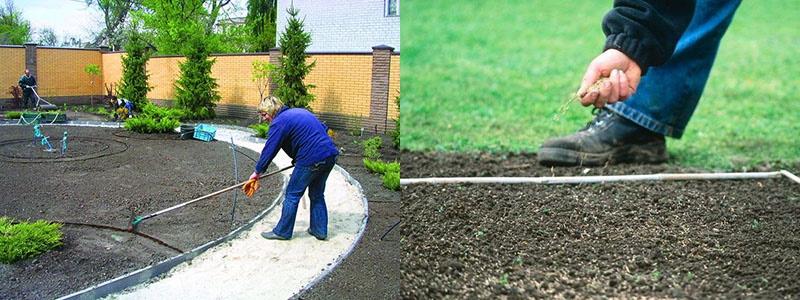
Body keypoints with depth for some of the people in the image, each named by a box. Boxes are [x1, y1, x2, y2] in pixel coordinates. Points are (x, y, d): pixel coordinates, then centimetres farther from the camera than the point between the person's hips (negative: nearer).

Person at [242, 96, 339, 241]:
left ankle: (282, 232, 17)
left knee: (292, 195, 7)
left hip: (311, 159, -8)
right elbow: (324, 129, 23)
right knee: (317, 194, 21)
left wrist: (257, 173, 5)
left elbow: (269, 150, -4)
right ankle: (320, 230, 27)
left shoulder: (279, 122, -4)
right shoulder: (300, 111, 21)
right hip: (330, 155, 9)